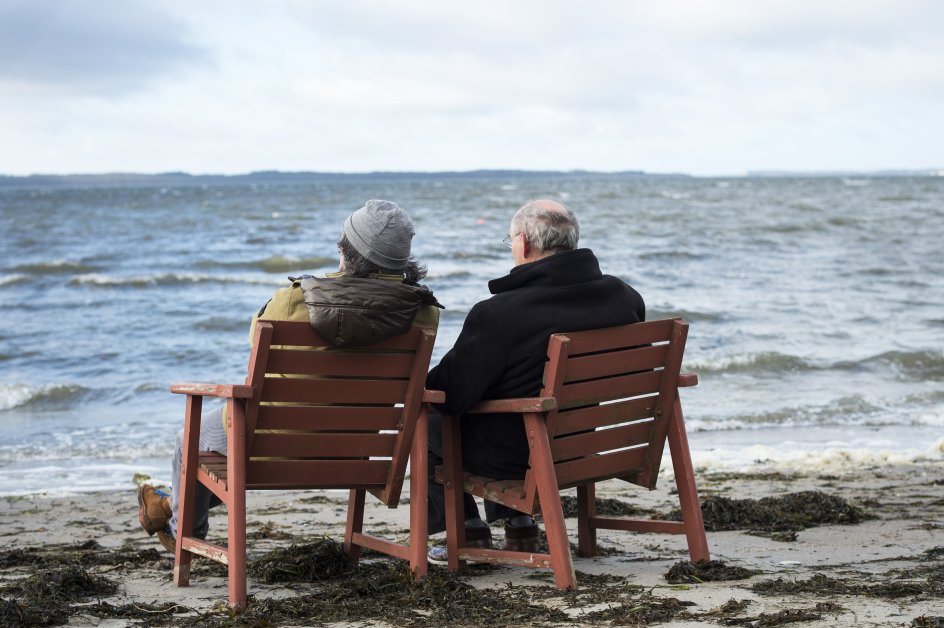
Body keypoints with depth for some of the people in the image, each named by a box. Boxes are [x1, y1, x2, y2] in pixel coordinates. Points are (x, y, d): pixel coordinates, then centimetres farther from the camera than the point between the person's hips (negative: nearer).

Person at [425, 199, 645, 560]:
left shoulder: (497, 314, -27)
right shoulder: (624, 297, -9)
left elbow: (452, 395, -18)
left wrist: (424, 383, 4)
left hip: (513, 459, -6)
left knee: (427, 420, 20)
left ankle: (469, 532, 22)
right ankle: (519, 527, 33)